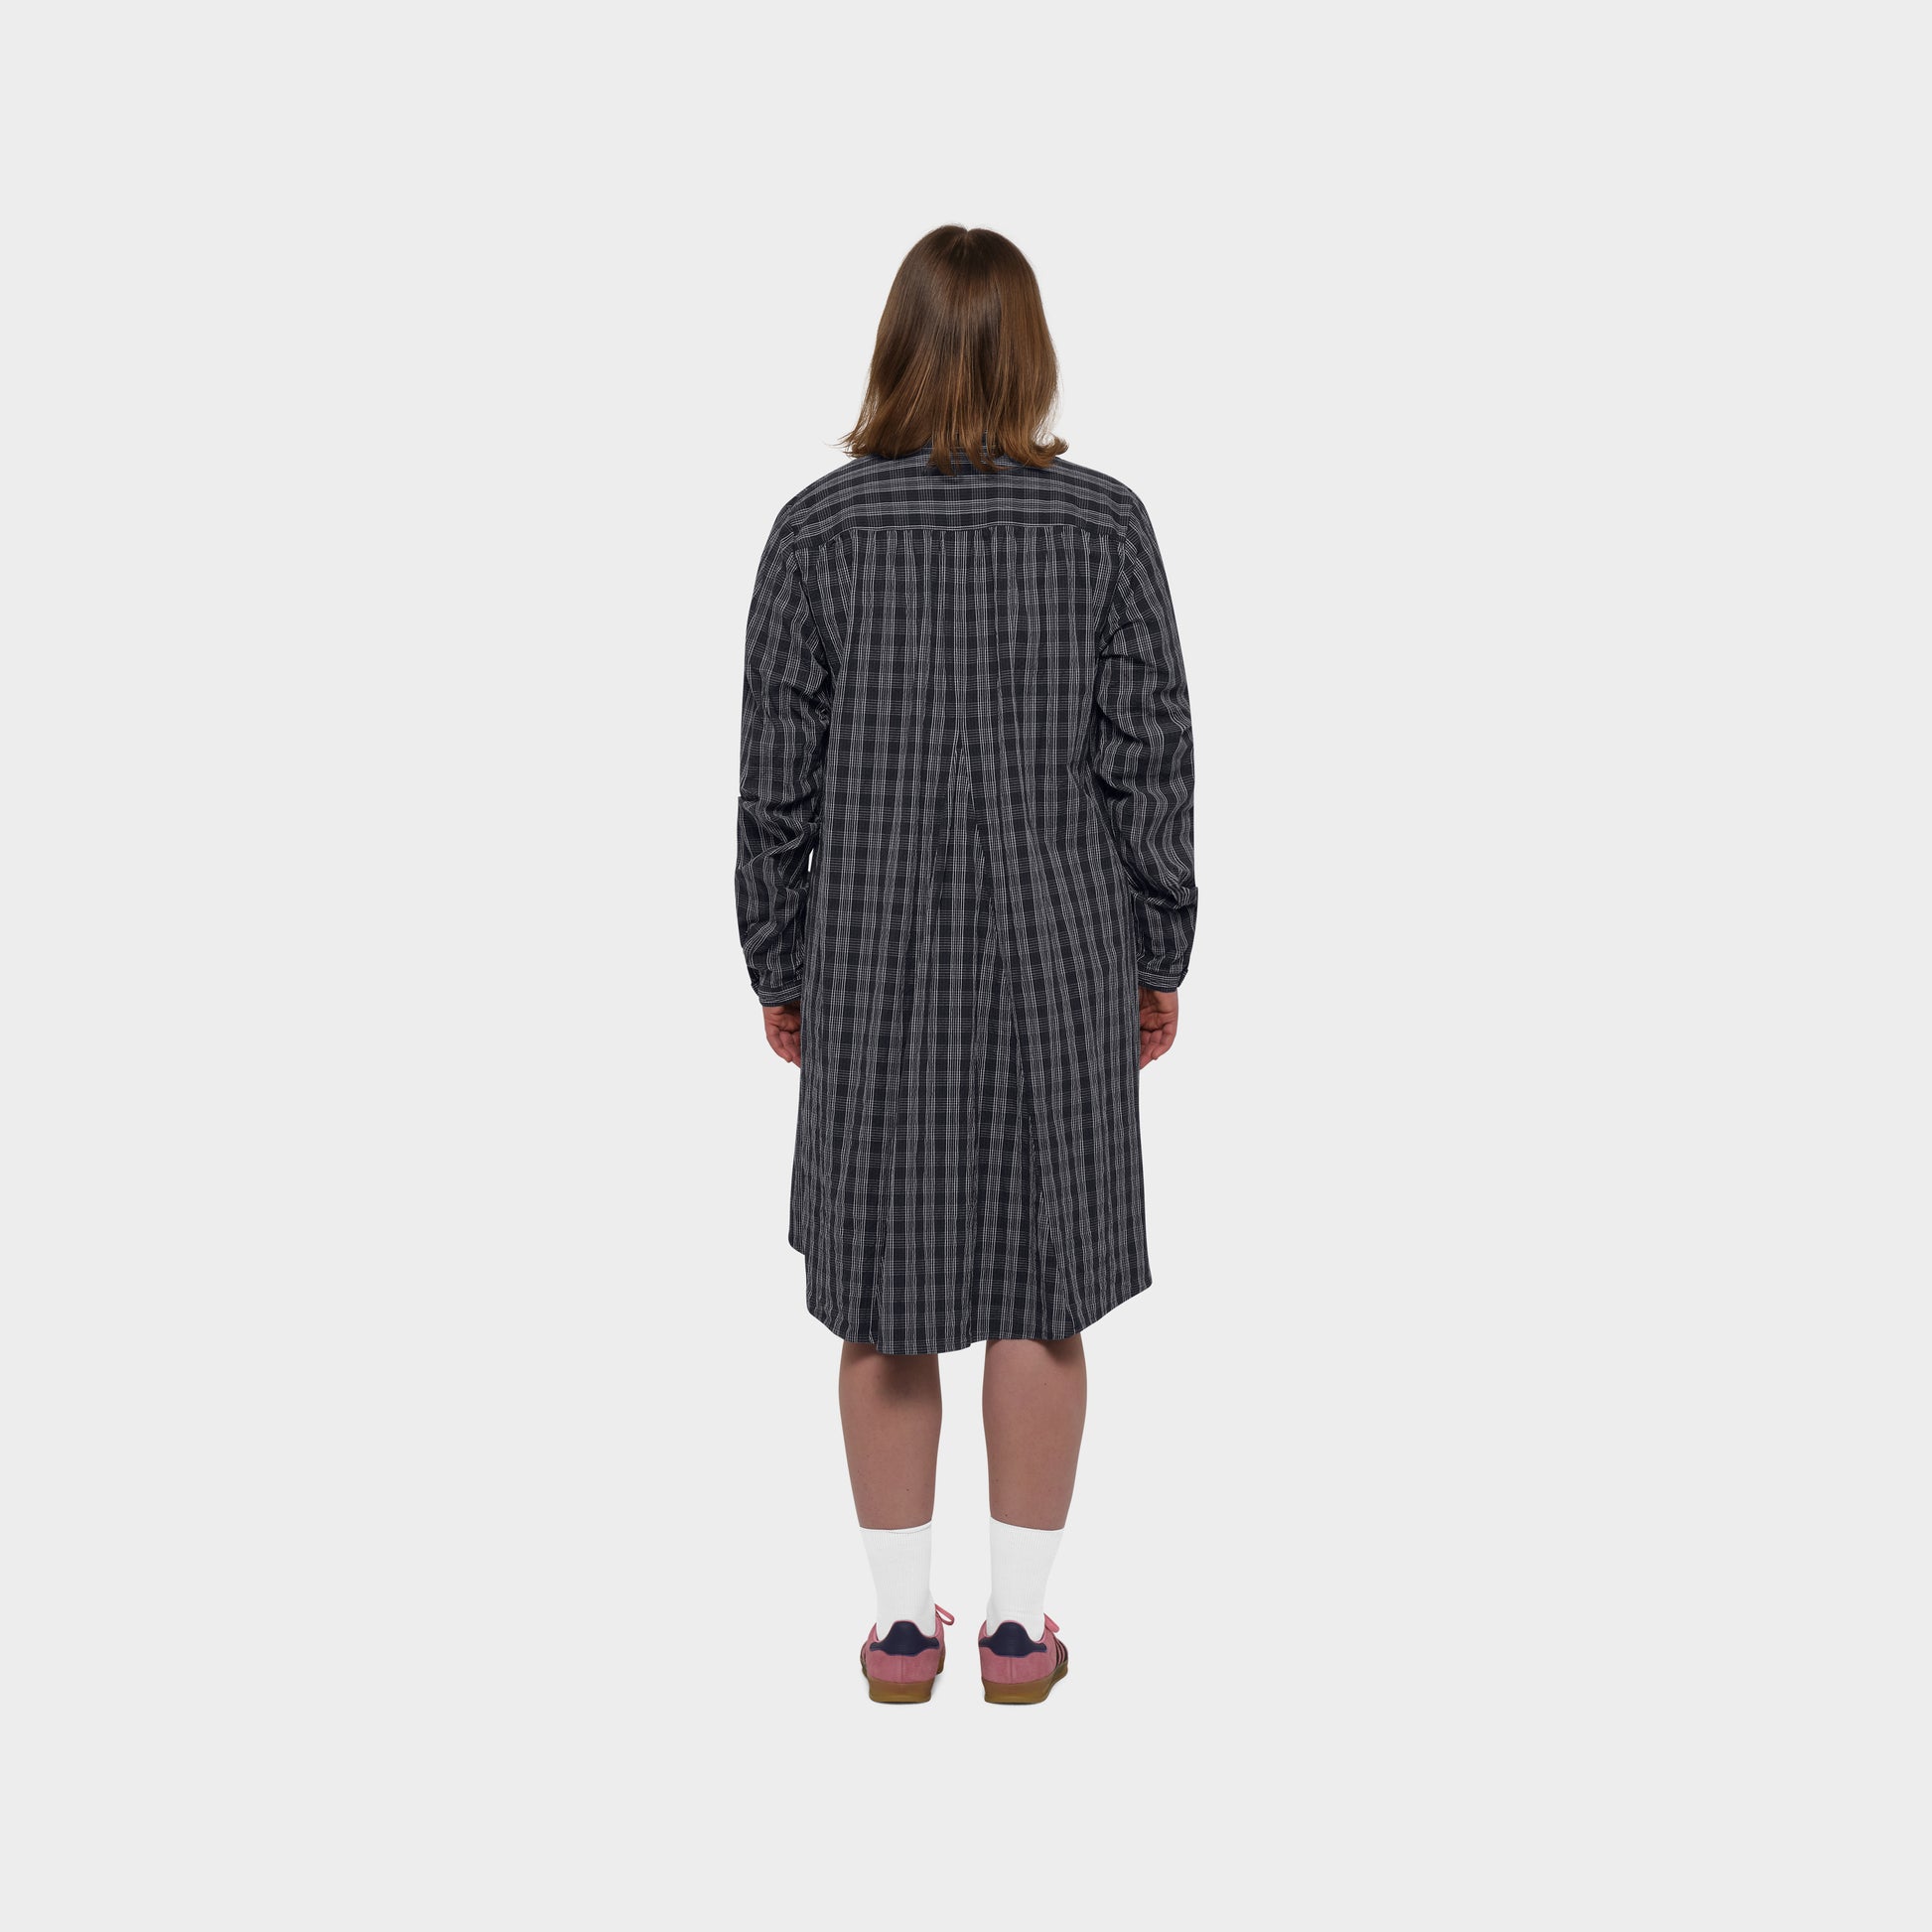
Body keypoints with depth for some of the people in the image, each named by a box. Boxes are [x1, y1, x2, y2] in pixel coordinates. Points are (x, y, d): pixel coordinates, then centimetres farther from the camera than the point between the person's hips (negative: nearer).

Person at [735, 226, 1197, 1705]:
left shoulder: (820, 529, -5)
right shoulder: (1103, 524, -5)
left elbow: (778, 777, -2)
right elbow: (1152, 761, -3)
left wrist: (779, 967, 9)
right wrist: (1160, 956, 7)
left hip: (874, 969, 0)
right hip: (1058, 967, 0)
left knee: (884, 1303, 11)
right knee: (1039, 1302, 10)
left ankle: (904, 1625, 21)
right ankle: (1021, 1626, 19)